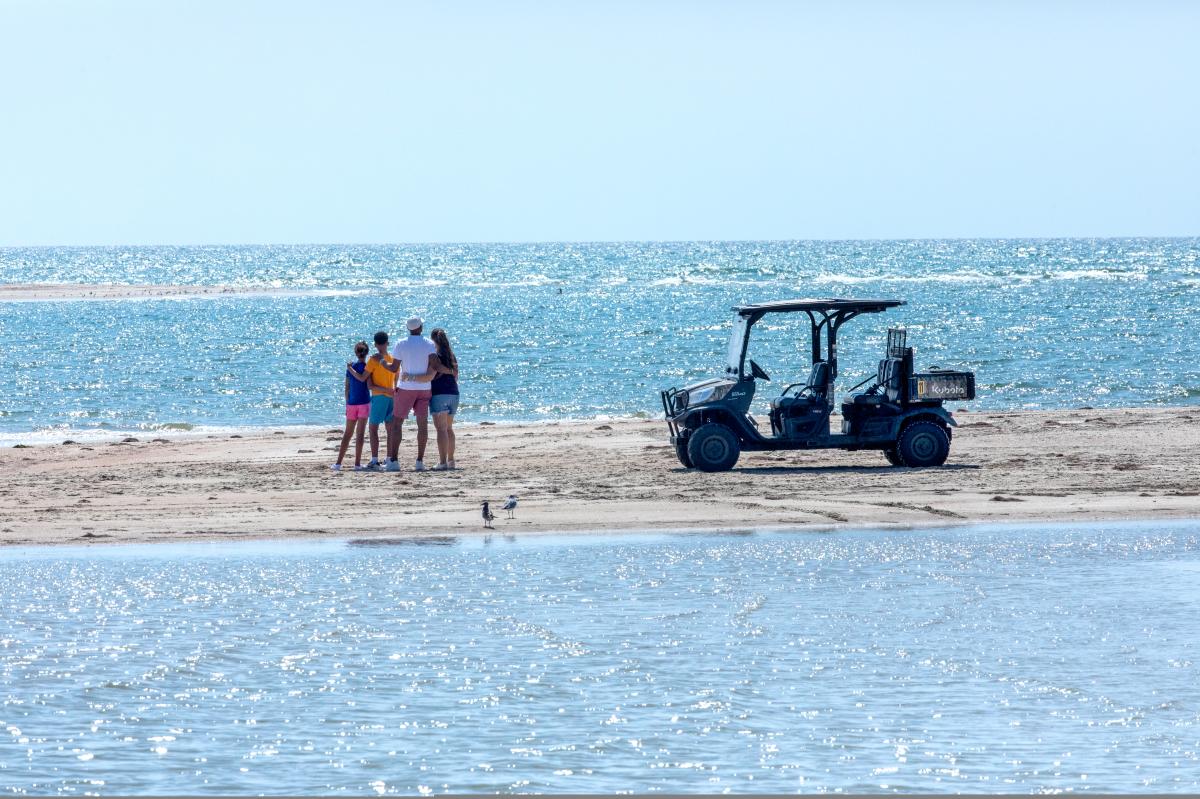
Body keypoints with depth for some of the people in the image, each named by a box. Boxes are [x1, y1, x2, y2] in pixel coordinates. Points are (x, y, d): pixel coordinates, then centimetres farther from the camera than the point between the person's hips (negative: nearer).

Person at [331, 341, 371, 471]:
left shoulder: (350, 366, 6)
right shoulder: (367, 366, -7)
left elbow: (347, 387, 8)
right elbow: (363, 378, -22)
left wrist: (347, 404, 15)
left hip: (351, 403, 4)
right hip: (364, 402, -4)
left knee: (348, 433, 11)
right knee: (360, 433, -3)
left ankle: (338, 463, 9)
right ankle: (357, 464, -5)